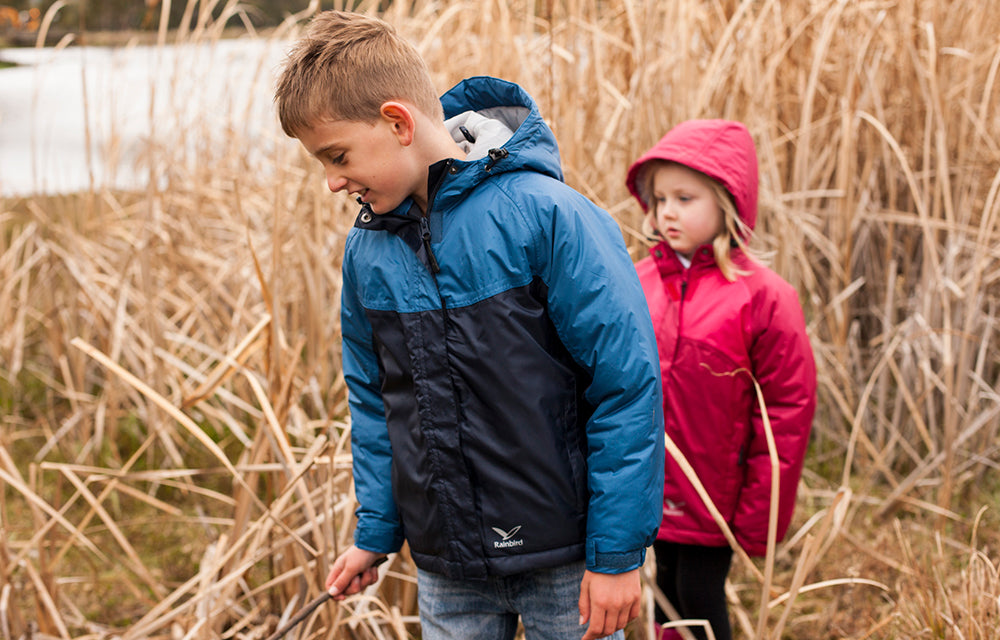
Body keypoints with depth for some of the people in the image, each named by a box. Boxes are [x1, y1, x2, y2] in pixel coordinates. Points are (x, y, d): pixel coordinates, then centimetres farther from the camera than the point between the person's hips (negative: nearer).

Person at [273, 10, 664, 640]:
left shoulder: (544, 216, -17)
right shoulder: (368, 248, 2)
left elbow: (627, 385, -16)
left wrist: (618, 553, -14)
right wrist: (375, 531, 12)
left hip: (562, 561, -4)